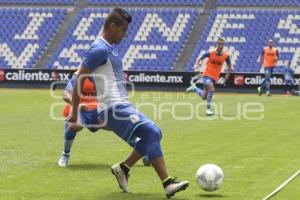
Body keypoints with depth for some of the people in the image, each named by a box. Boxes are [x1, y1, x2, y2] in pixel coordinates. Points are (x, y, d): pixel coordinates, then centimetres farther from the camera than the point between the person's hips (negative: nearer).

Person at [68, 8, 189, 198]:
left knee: (153, 134, 10)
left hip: (122, 105, 10)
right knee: (152, 133, -17)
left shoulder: (109, 48, 16)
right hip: (114, 108, -10)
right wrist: (75, 113, -15)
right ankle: (168, 184, -19)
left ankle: (123, 168, 16)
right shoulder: (100, 49, -14)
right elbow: (79, 80, -16)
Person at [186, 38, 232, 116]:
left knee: (204, 97, 8)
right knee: (211, 89, -28)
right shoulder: (211, 53, -14)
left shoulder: (226, 55, -6)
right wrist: (197, 67, -21)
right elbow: (199, 58, -6)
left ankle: (194, 88, 37)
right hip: (207, 75, -4)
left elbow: (229, 65, 11)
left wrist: (227, 75, 1)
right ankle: (208, 109, -13)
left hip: (215, 77, 4)